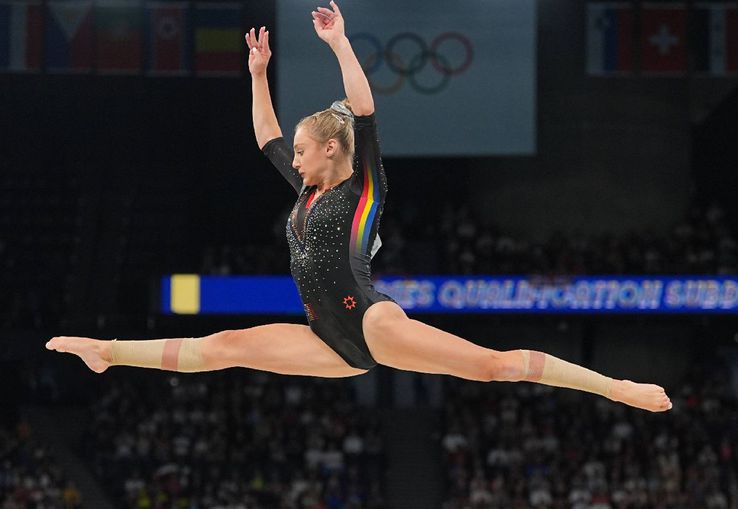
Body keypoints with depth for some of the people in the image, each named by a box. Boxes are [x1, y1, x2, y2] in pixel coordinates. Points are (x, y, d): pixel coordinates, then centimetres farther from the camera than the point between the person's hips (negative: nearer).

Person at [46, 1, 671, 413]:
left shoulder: (363, 186, 2)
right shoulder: (307, 190, 22)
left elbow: (365, 114, -11)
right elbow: (265, 135, 32)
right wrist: (258, 72, 29)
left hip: (372, 322, -8)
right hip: (332, 340, 8)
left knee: (495, 362, -21)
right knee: (223, 346, 6)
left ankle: (617, 388, -29)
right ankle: (105, 352, 10)